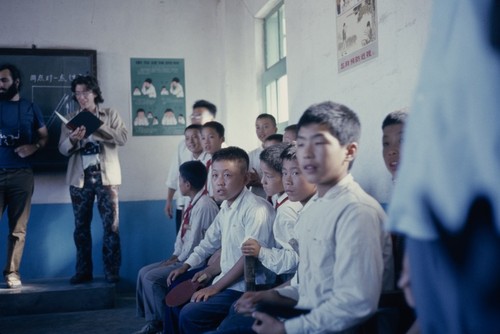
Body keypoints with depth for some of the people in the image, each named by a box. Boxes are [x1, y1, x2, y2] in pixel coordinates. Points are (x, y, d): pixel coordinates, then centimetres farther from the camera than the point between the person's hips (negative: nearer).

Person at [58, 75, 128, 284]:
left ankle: (111, 271, 3)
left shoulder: (110, 114, 7)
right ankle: (83, 271, 12)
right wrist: (73, 139, -17)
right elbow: (63, 149, 5)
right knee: (81, 226, 4)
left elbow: (122, 138, -7)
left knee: (111, 225, -3)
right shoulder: (71, 119, 12)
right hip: (80, 177, 2)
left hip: (105, 176, -2)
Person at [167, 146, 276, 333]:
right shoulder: (226, 207, 9)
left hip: (246, 290, -9)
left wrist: (215, 287, -16)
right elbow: (210, 241, 23)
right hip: (225, 282, 9)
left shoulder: (257, 209, -19)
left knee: (189, 315, -17)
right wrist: (186, 266, 20)